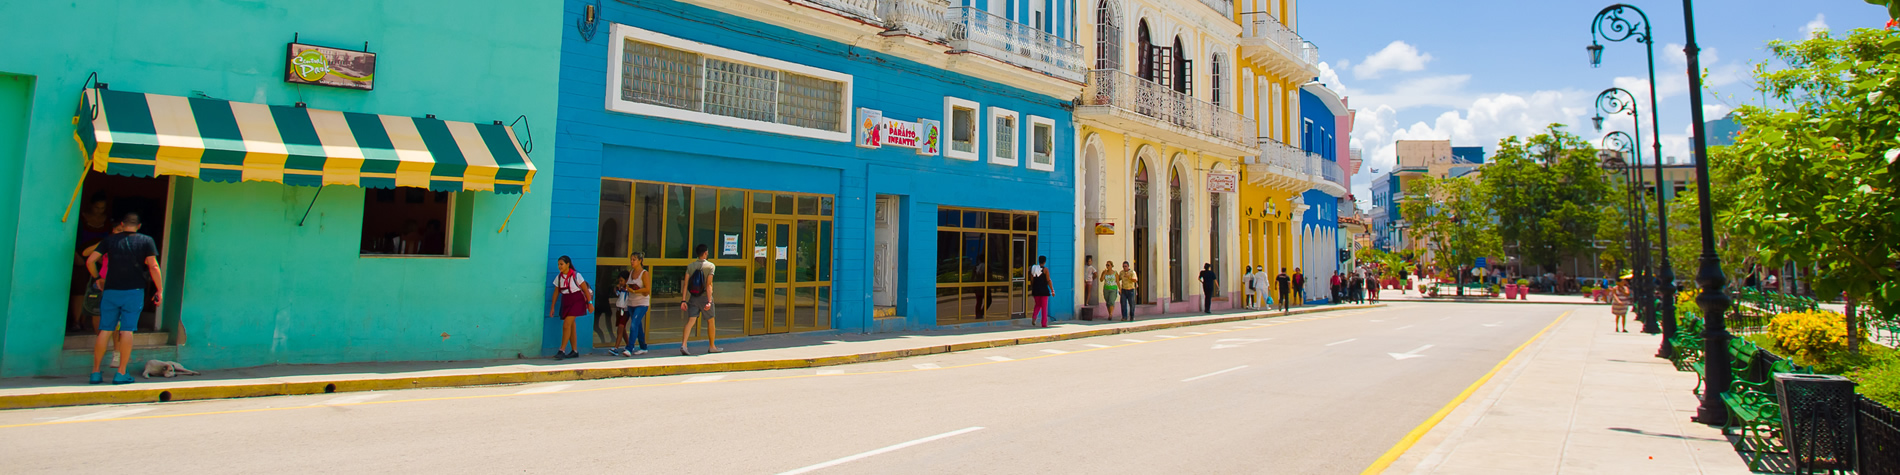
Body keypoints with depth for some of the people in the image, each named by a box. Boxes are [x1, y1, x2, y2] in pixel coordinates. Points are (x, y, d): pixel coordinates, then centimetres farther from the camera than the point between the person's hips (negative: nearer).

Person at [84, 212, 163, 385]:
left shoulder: (110, 240, 8)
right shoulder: (146, 241, 1)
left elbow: (90, 261, 4)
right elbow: (153, 266, -5)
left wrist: (97, 278, 21)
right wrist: (159, 290, 0)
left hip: (110, 290, 2)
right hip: (134, 291, -2)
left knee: (105, 330, 8)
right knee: (127, 330, -2)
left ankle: (95, 372, 12)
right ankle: (121, 373, -2)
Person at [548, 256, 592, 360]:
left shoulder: (576, 275, -12)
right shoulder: (559, 277, 3)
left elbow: (586, 289, -8)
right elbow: (556, 292, 12)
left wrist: (590, 303, -10)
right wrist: (552, 307, 11)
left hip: (576, 301, -6)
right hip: (565, 302, 6)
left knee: (566, 325, -15)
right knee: (571, 326, 9)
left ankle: (562, 351, -13)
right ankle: (574, 351, 16)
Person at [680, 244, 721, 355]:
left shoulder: (690, 266, 3)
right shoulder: (710, 266, -8)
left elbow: (685, 284, -3)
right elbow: (708, 285, -16)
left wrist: (684, 300, -3)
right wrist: (709, 301, -19)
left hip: (693, 298, 3)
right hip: (705, 297, -3)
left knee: (691, 321, -2)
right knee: (710, 321, 12)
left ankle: (683, 345, -20)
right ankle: (712, 346, 23)